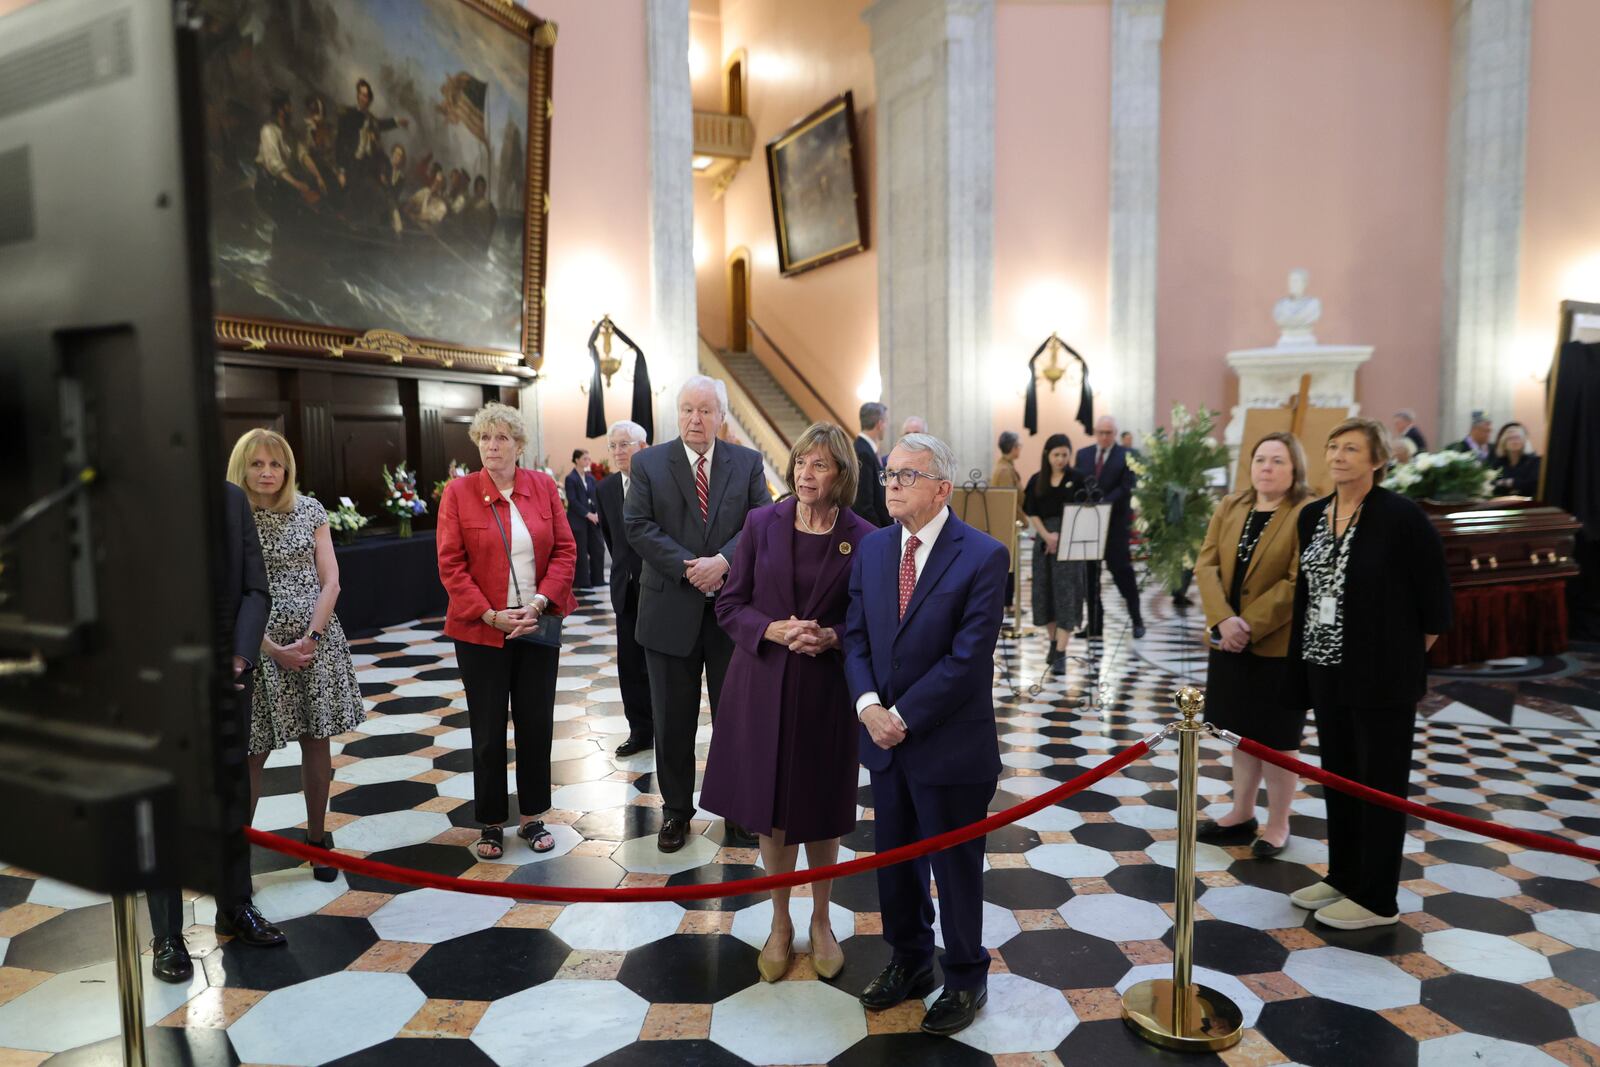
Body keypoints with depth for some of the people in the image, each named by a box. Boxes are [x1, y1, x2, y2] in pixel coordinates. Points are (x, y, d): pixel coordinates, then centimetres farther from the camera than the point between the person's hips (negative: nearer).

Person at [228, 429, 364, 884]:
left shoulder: (310, 510, 3)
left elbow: (330, 581, 1)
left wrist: (310, 636, -10)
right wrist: (274, 650, -11)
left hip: (316, 641, 2)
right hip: (257, 647, -2)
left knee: (316, 741, 10)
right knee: (252, 753, 2)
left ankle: (317, 838, 25)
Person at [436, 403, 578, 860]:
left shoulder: (543, 486, 2)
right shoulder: (458, 492, -4)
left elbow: (565, 550, 1)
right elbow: (451, 564, -6)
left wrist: (539, 602, -12)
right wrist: (491, 615, -14)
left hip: (538, 625, 2)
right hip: (481, 630, -2)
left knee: (536, 723, 9)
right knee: (488, 730, 8)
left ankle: (531, 817, 25)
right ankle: (491, 822, 24)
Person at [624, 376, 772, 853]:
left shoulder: (748, 462, 3)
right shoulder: (648, 463, 1)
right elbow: (638, 526, -7)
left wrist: (723, 560, -19)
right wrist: (689, 567, -17)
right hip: (671, 610, 0)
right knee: (673, 720, 10)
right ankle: (676, 809, 26)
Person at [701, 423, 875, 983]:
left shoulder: (863, 538, -7)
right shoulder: (762, 523, -4)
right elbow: (729, 605, -1)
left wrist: (831, 637, -19)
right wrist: (774, 629, -18)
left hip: (827, 690, -1)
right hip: (763, 685, 1)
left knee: (822, 809, 13)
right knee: (771, 809, 12)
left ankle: (821, 921, 37)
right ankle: (780, 924, 34)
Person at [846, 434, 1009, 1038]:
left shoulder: (983, 556, -15)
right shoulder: (872, 549, 4)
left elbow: (969, 658, -19)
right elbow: (856, 637, 4)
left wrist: (904, 716, -17)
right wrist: (868, 706, -12)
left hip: (949, 744, -5)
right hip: (885, 738, 6)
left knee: (955, 866, 11)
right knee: (894, 858, 19)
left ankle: (965, 980, 34)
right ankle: (909, 961, 42)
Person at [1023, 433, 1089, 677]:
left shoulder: (1077, 479, 0)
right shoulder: (1037, 481, 7)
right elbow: (1032, 514, 4)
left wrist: (1061, 536, -14)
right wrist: (1047, 536, -11)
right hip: (1044, 541, 3)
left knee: (1066, 594, -8)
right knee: (1045, 593, 8)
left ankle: (1061, 654, -10)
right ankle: (1054, 642, 27)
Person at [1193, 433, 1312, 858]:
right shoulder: (1230, 507, 7)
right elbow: (1206, 564, -1)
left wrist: (1250, 625, -21)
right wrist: (1223, 619, -15)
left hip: (1279, 644, -5)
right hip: (1230, 642, 6)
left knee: (1275, 737, 6)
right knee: (1243, 731, 16)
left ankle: (1278, 824, 22)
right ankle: (1242, 814, 30)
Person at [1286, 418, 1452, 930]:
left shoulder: (1401, 515, -13)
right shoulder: (1312, 515, 7)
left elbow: (1434, 595, -8)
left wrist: (1407, 654, -2)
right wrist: (1306, 656, 10)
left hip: (1383, 673, -7)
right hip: (1326, 669, 7)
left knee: (1380, 784, 4)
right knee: (1337, 777, 16)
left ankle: (1376, 899, 17)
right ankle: (1342, 877, 31)